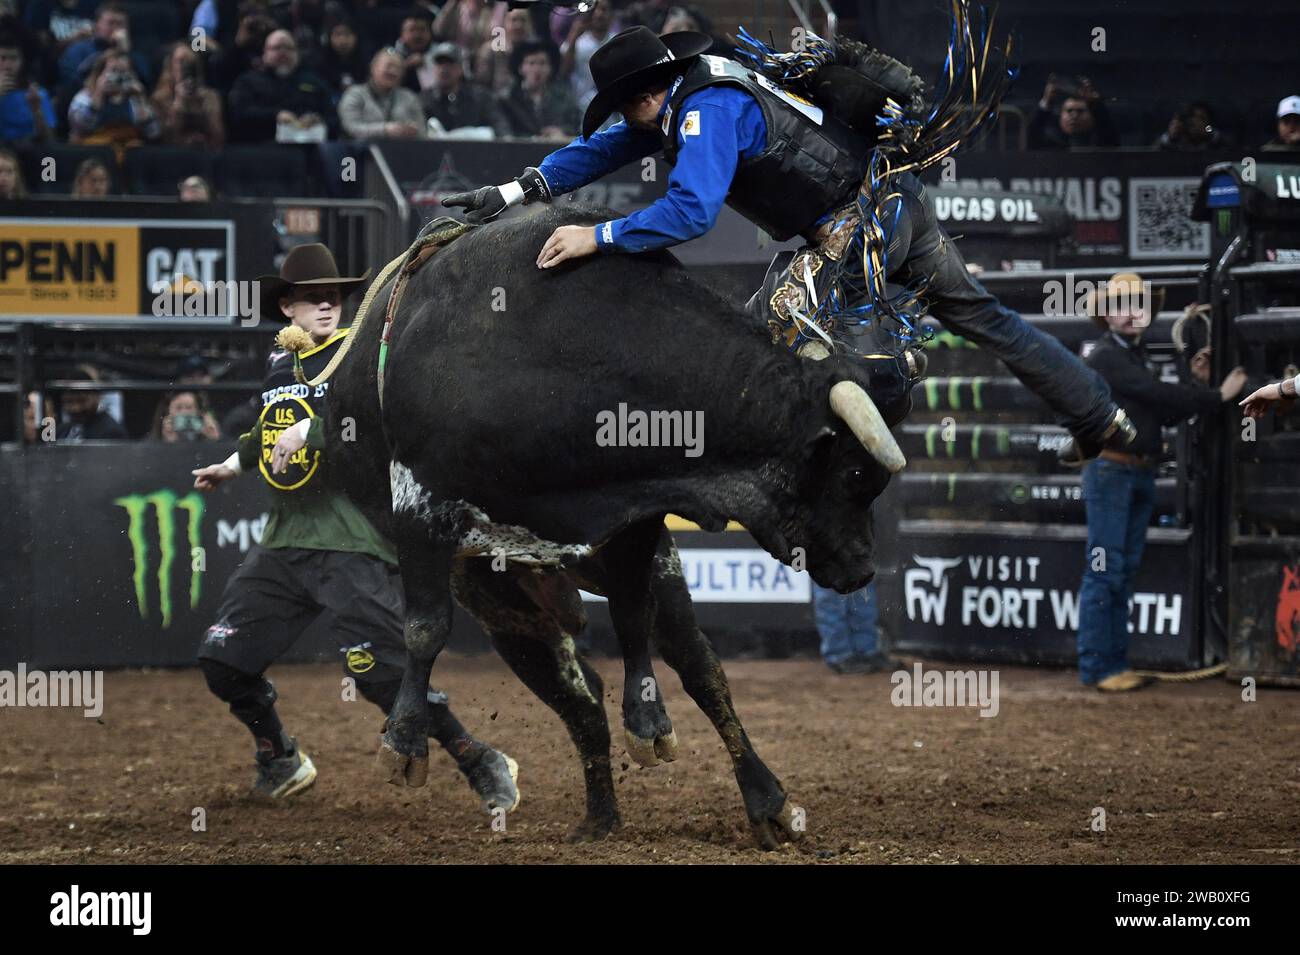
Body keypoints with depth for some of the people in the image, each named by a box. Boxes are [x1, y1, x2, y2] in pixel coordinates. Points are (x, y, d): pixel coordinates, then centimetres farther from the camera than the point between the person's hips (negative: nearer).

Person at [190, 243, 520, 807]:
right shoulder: (279, 363, 15)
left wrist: (312, 431, -29)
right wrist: (235, 464, 43)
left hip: (351, 544, -7)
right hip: (284, 543, 7)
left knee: (381, 673, -17)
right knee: (222, 660, 5)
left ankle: (482, 766, -5)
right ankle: (282, 763, 27)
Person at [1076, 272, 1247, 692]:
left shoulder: (1137, 358, 20)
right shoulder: (1106, 358, -10)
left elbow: (1167, 413, 17)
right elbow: (1156, 394, -18)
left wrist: (1195, 385, 3)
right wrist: (1218, 395, -13)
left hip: (1141, 475, 9)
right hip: (1110, 471, -9)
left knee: (1126, 572, 9)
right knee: (1105, 572, -10)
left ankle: (1116, 664, 11)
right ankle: (1096, 668, -10)